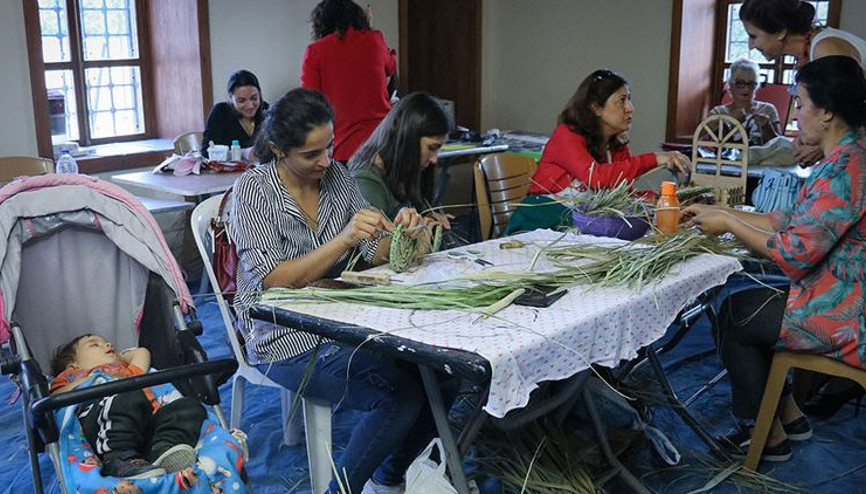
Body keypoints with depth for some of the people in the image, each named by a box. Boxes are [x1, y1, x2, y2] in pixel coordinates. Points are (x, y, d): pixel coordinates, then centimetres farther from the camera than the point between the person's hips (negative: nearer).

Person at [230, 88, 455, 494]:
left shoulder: (337, 175, 4)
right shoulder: (254, 189, -12)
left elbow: (374, 255, 5)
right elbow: (274, 282, -22)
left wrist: (397, 230, -18)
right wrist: (343, 239, -33)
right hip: (284, 338, -6)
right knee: (401, 395, -23)